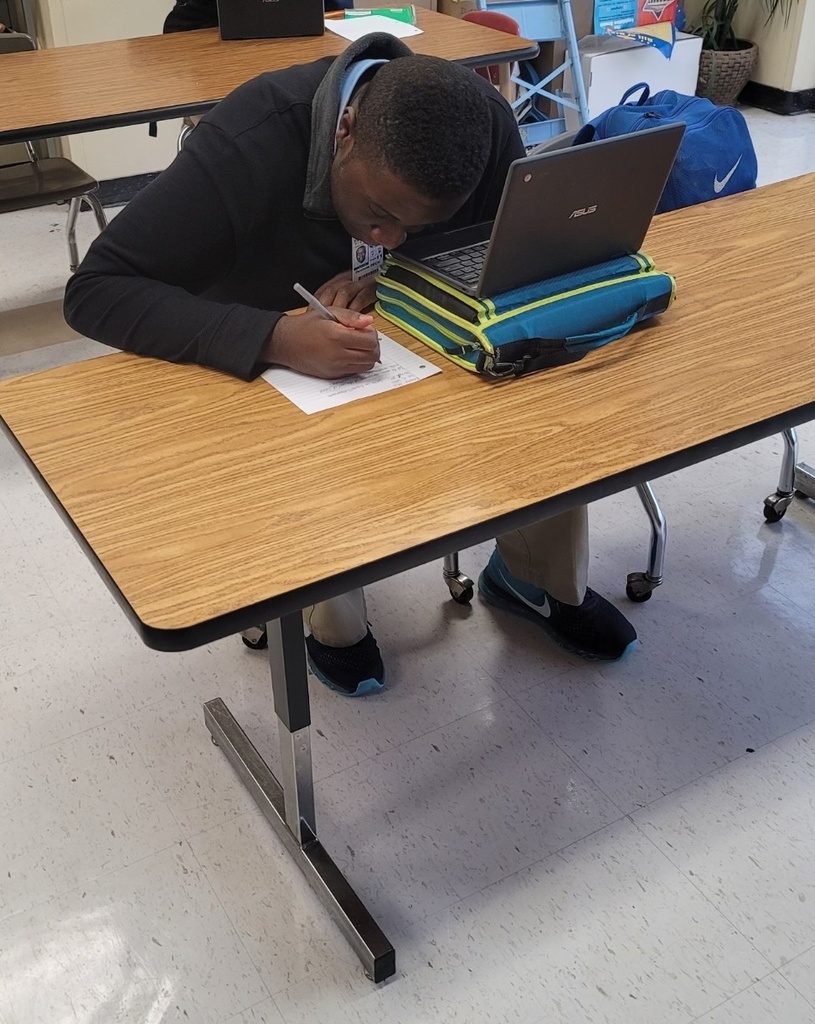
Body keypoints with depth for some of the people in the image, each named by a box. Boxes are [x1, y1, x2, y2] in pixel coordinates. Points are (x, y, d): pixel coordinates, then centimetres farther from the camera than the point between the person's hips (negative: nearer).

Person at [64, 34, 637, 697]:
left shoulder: (485, 126, -20)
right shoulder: (248, 145, -31)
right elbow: (95, 291, -33)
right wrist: (276, 338, -49)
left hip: (420, 339, 4)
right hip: (263, 359, -3)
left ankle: (542, 581, 7)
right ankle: (334, 618, -2)